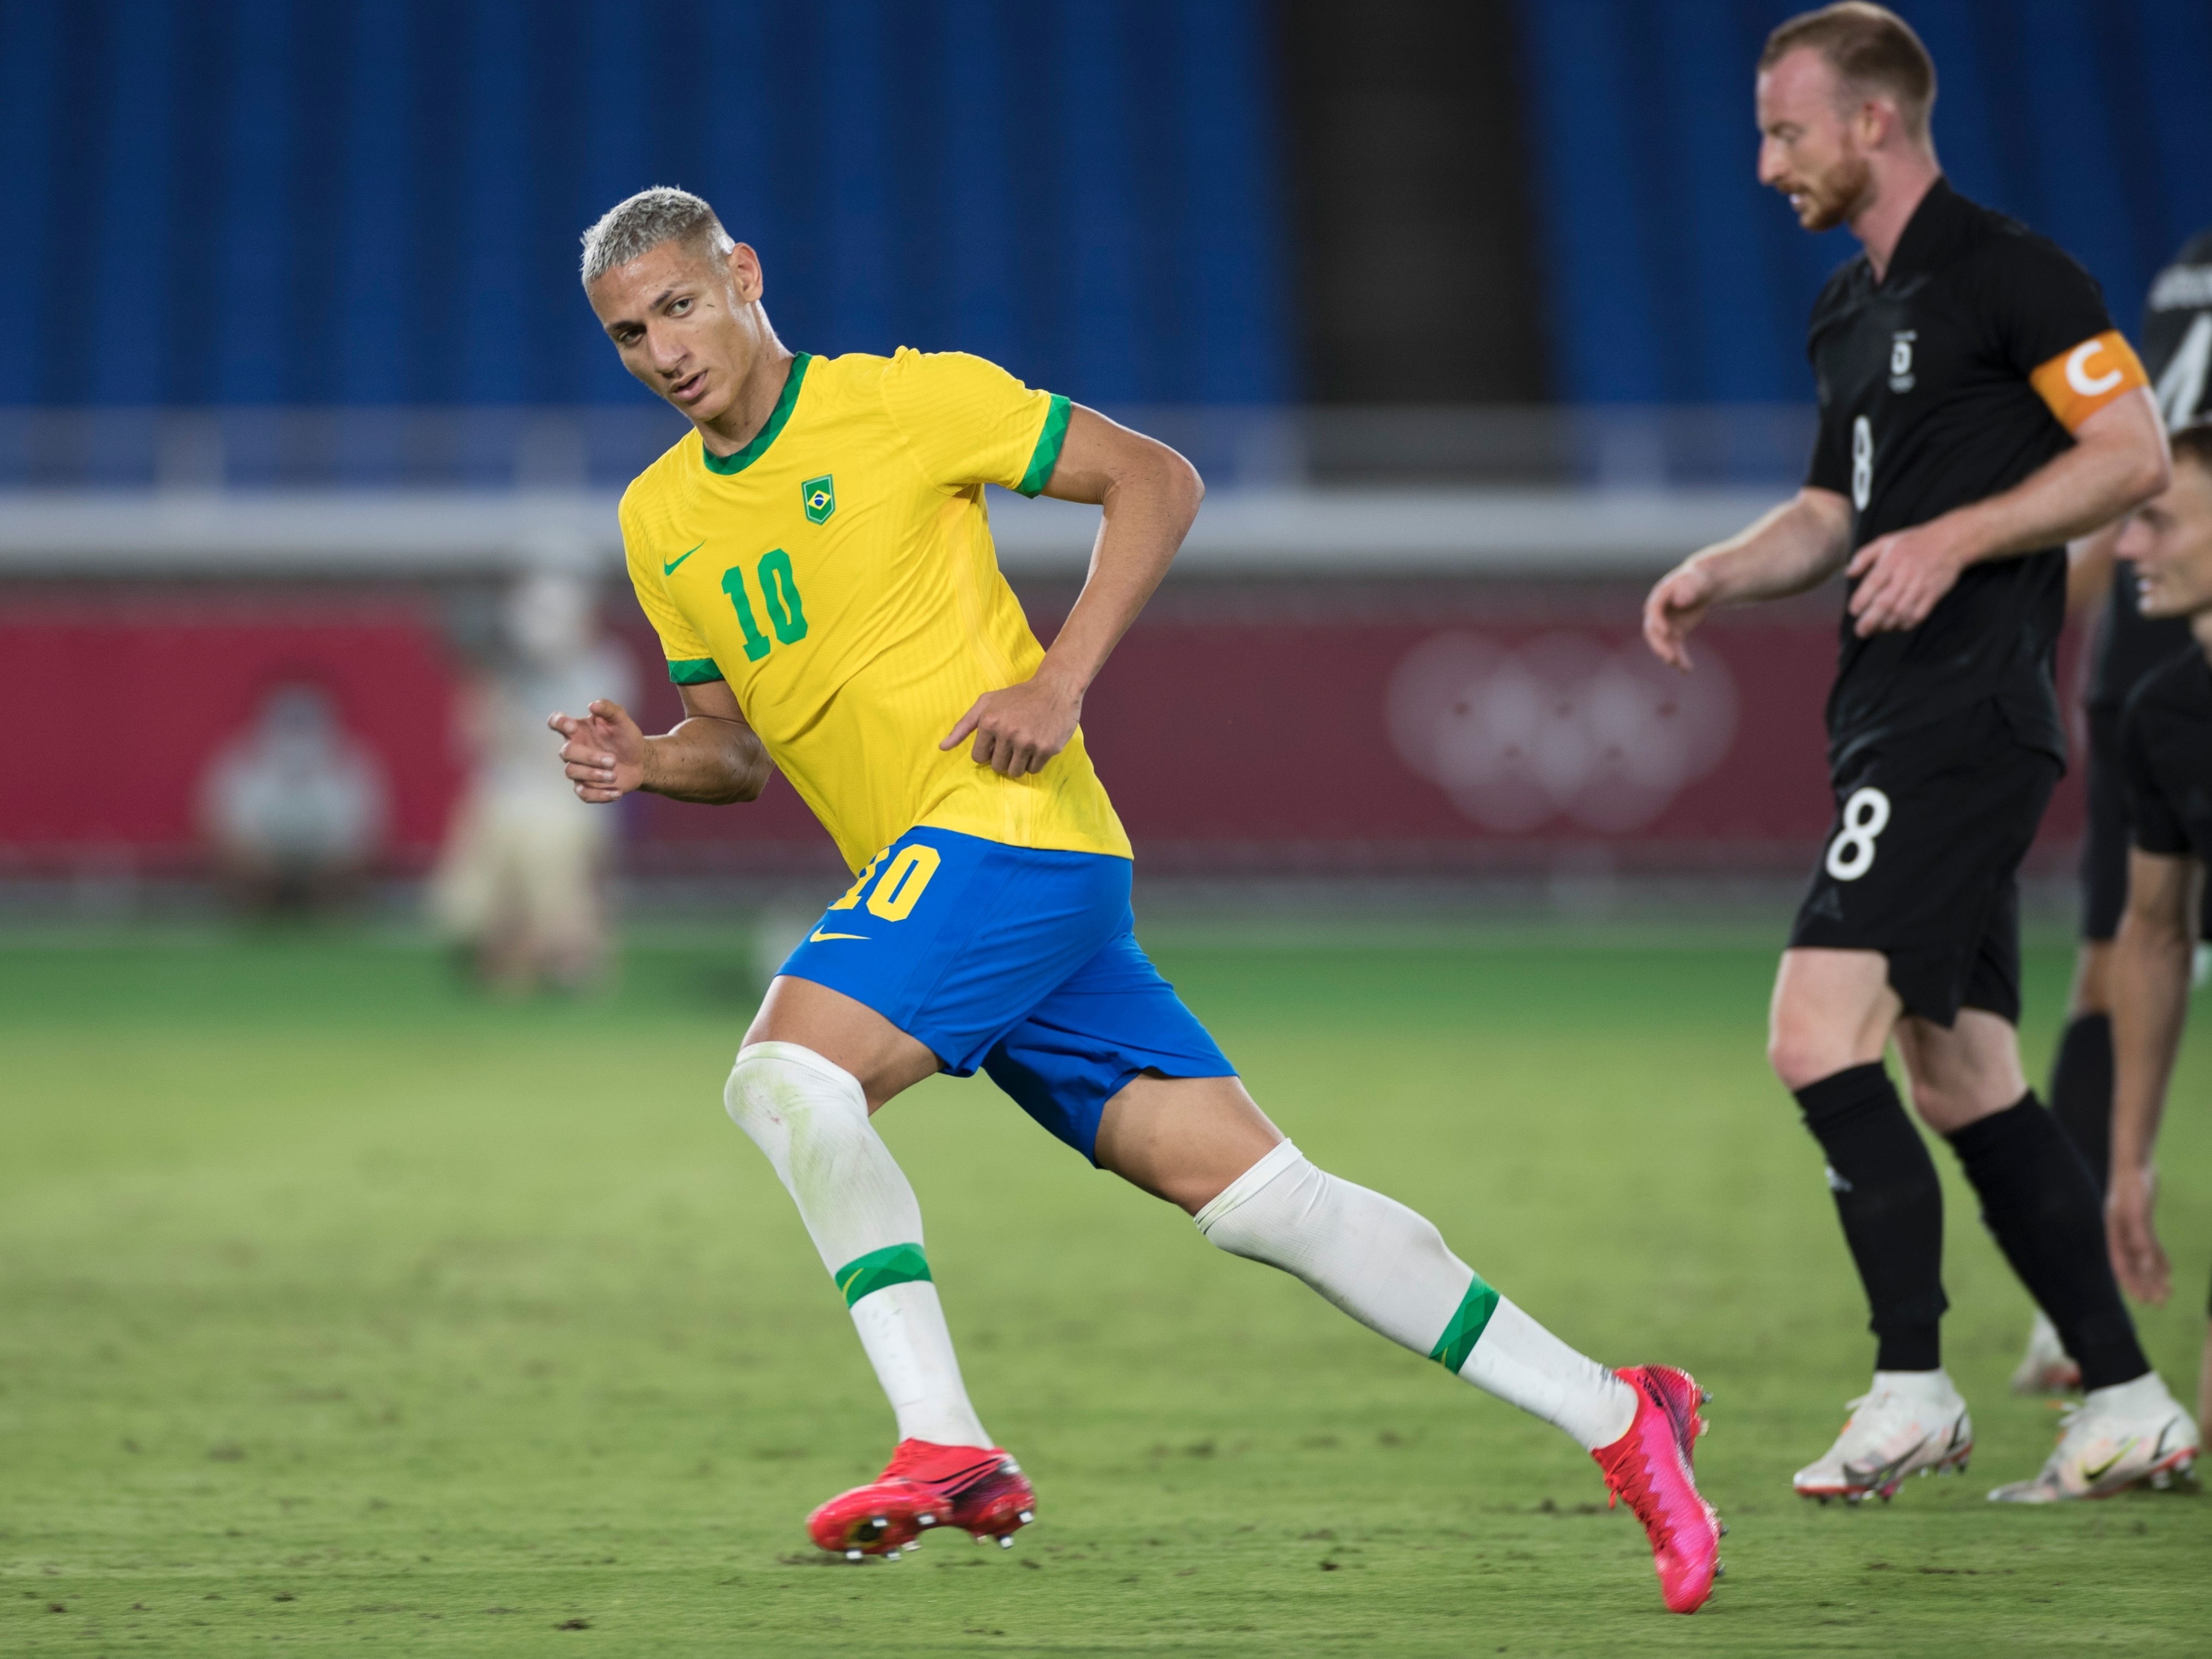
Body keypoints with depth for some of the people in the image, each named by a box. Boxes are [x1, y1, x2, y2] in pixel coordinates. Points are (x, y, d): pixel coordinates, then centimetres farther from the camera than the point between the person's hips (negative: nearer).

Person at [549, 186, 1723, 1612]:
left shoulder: (903, 398, -3)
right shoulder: (660, 520, 17)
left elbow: (1155, 479, -1)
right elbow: (741, 747, 24)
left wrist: (1062, 682, -11)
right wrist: (646, 762, 2)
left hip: (1006, 828, -6)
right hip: (921, 868, 6)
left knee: (786, 1071, -24)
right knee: (1249, 1189, -1)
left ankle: (948, 1448, -21)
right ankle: (1611, 1413, 1)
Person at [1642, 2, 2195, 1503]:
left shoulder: (2006, 274, -9)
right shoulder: (1851, 311, 19)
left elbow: (2136, 454, -12)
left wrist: (1955, 538, -18)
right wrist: (1723, 572, 8)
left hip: (1967, 714, -10)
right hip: (1899, 724, 10)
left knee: (1819, 1035, -17)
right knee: (1964, 1081, 9)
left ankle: (1914, 1390, -12)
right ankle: (2127, 1402, 13)